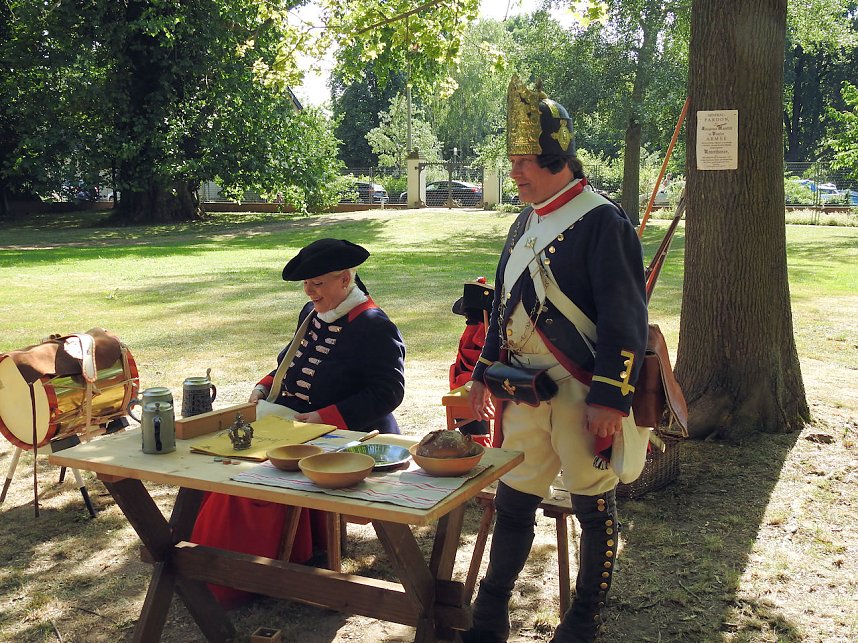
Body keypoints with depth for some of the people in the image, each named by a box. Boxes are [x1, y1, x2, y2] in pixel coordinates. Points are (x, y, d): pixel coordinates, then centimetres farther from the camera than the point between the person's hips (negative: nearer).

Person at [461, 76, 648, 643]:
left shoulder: (603, 221, -11)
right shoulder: (526, 223, 12)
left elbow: (625, 319, -16)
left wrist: (610, 400, -20)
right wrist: (484, 376, 16)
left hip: (583, 393, -7)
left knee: (595, 507, 8)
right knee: (513, 502, 12)